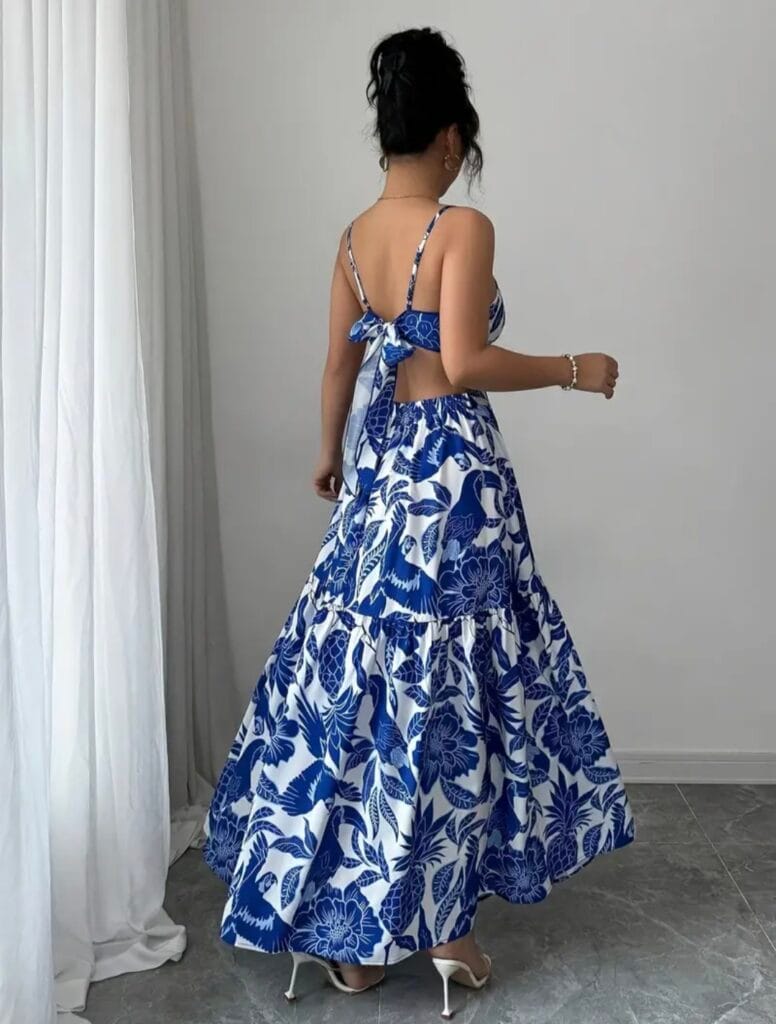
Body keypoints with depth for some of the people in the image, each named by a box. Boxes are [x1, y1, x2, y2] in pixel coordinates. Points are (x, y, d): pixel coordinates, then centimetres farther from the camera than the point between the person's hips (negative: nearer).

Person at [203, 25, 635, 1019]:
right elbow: (465, 363, -20)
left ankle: (346, 921, 24)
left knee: (359, 673, 11)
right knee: (445, 686, 3)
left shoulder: (354, 236, 9)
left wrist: (330, 455, 27)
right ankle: (435, 919, 17)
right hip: (452, 470, -7)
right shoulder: (462, 227, -11)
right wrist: (571, 369, -7)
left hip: (380, 465, 7)